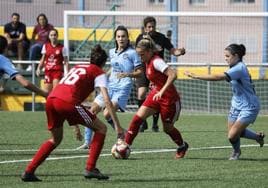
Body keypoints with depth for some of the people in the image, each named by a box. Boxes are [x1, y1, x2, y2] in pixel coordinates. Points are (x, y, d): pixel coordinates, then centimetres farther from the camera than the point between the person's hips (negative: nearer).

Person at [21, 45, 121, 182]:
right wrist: (118, 125, -1)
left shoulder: (77, 68, 32)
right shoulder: (98, 72, 12)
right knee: (101, 128, 11)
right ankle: (90, 168, 4)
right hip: (67, 102, -7)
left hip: (51, 99, 7)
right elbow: (107, 100, 0)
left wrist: (76, 125, 39)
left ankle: (28, 172, 19)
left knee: (55, 139, 27)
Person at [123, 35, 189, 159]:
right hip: (156, 94, 8)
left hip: (169, 99, -8)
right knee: (137, 118, -8)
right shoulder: (148, 62, 3)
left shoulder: (156, 61, -23)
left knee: (168, 128, 10)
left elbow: (173, 74, -34)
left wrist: (162, 91, -38)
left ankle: (182, 146, 37)